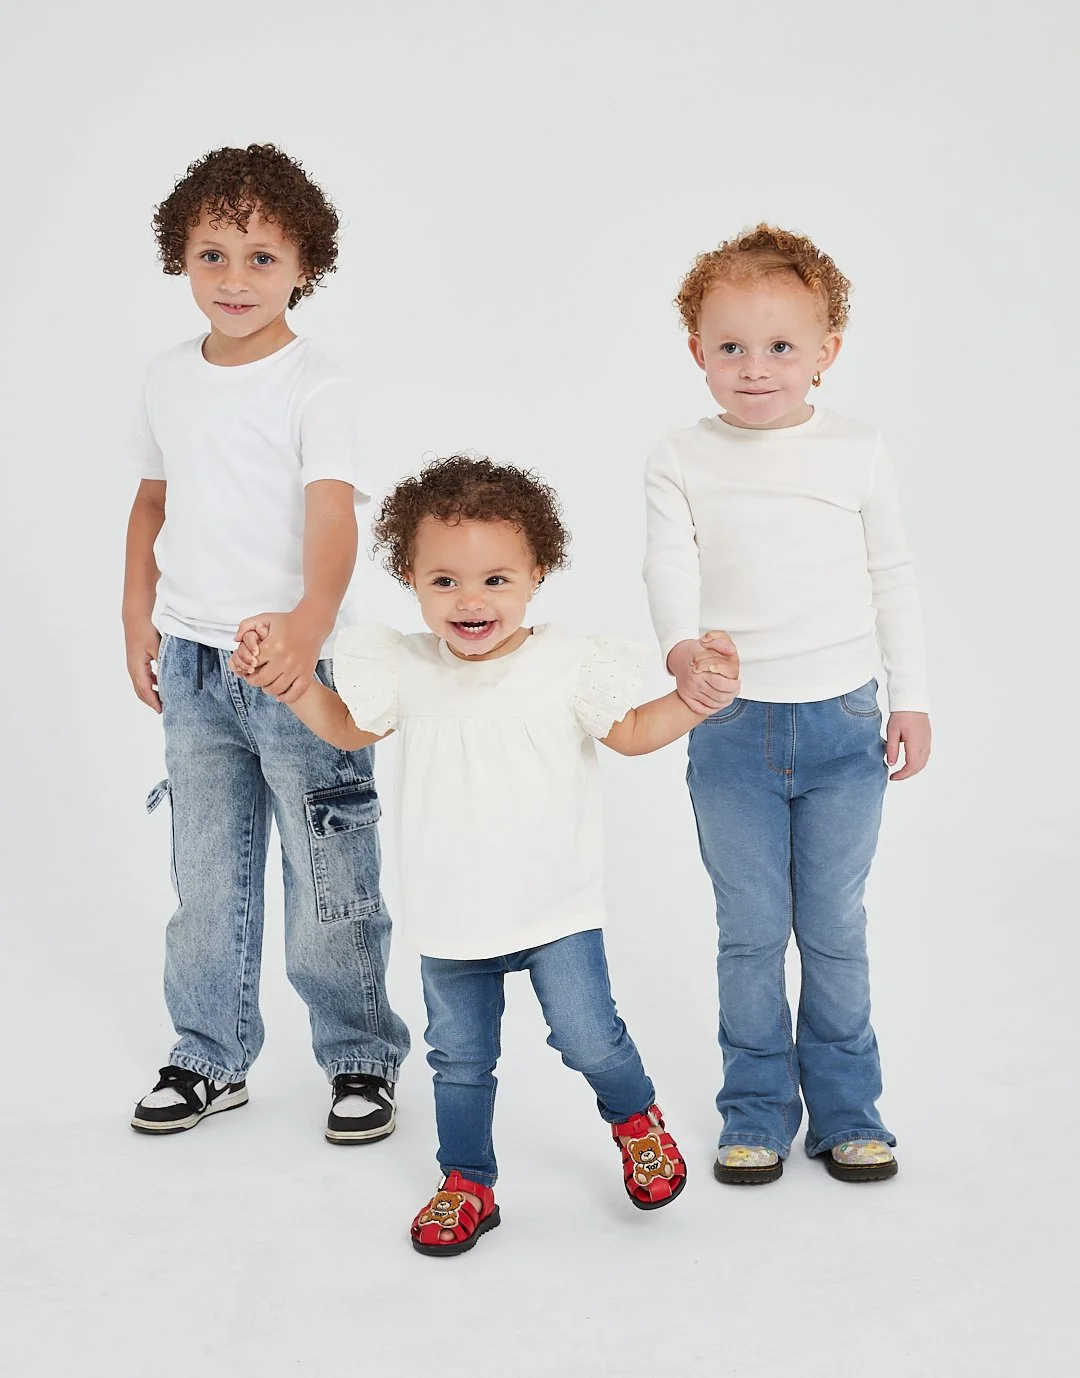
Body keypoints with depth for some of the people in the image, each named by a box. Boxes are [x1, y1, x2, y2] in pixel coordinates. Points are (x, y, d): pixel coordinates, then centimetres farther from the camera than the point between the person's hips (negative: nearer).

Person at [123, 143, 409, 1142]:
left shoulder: (317, 386, -10)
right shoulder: (169, 381, 7)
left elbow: (332, 514, -22)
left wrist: (310, 622, -39)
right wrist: (139, 621, 13)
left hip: (295, 664, -5)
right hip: (193, 666, 5)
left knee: (329, 879, 3)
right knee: (207, 878, 14)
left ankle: (363, 1059, 19)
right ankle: (211, 1059, 28)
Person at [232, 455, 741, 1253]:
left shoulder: (571, 666, -9)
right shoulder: (404, 670, -2)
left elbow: (629, 733, 4)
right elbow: (348, 728, 16)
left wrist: (697, 699, -13)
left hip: (557, 910, -3)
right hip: (450, 917, 3)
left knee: (589, 1038, -4)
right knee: (459, 1058, 13)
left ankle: (637, 1119, 28)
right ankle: (467, 1184, 31)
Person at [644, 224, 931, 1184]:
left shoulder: (857, 453, 2)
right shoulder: (682, 460, 0)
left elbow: (894, 579, 8)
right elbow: (669, 564, -12)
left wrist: (911, 696, 6)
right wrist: (682, 647, -32)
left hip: (844, 721, 1)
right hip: (732, 728, 0)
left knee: (835, 930, 9)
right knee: (750, 933, 7)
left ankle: (846, 1111, 24)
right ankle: (756, 1114, 22)